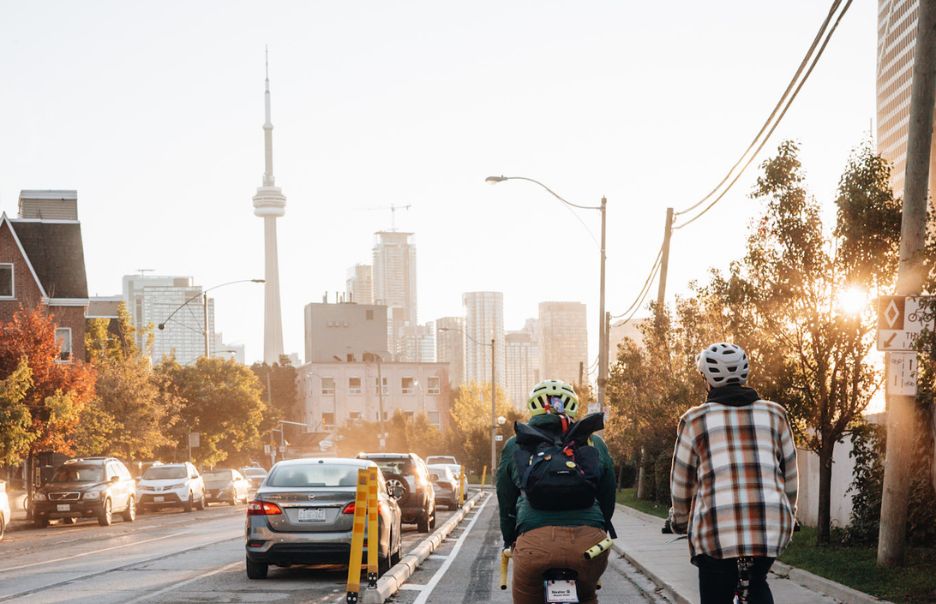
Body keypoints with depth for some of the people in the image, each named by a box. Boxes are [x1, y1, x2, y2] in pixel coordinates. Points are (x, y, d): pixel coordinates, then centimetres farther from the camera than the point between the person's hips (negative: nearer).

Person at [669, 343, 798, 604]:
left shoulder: (694, 420, 6)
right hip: (771, 528, 2)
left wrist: (680, 520, 30)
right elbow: (789, 474, 18)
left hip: (717, 530, -2)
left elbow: (681, 482, 13)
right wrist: (788, 518, 32)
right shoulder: (775, 414, 11)